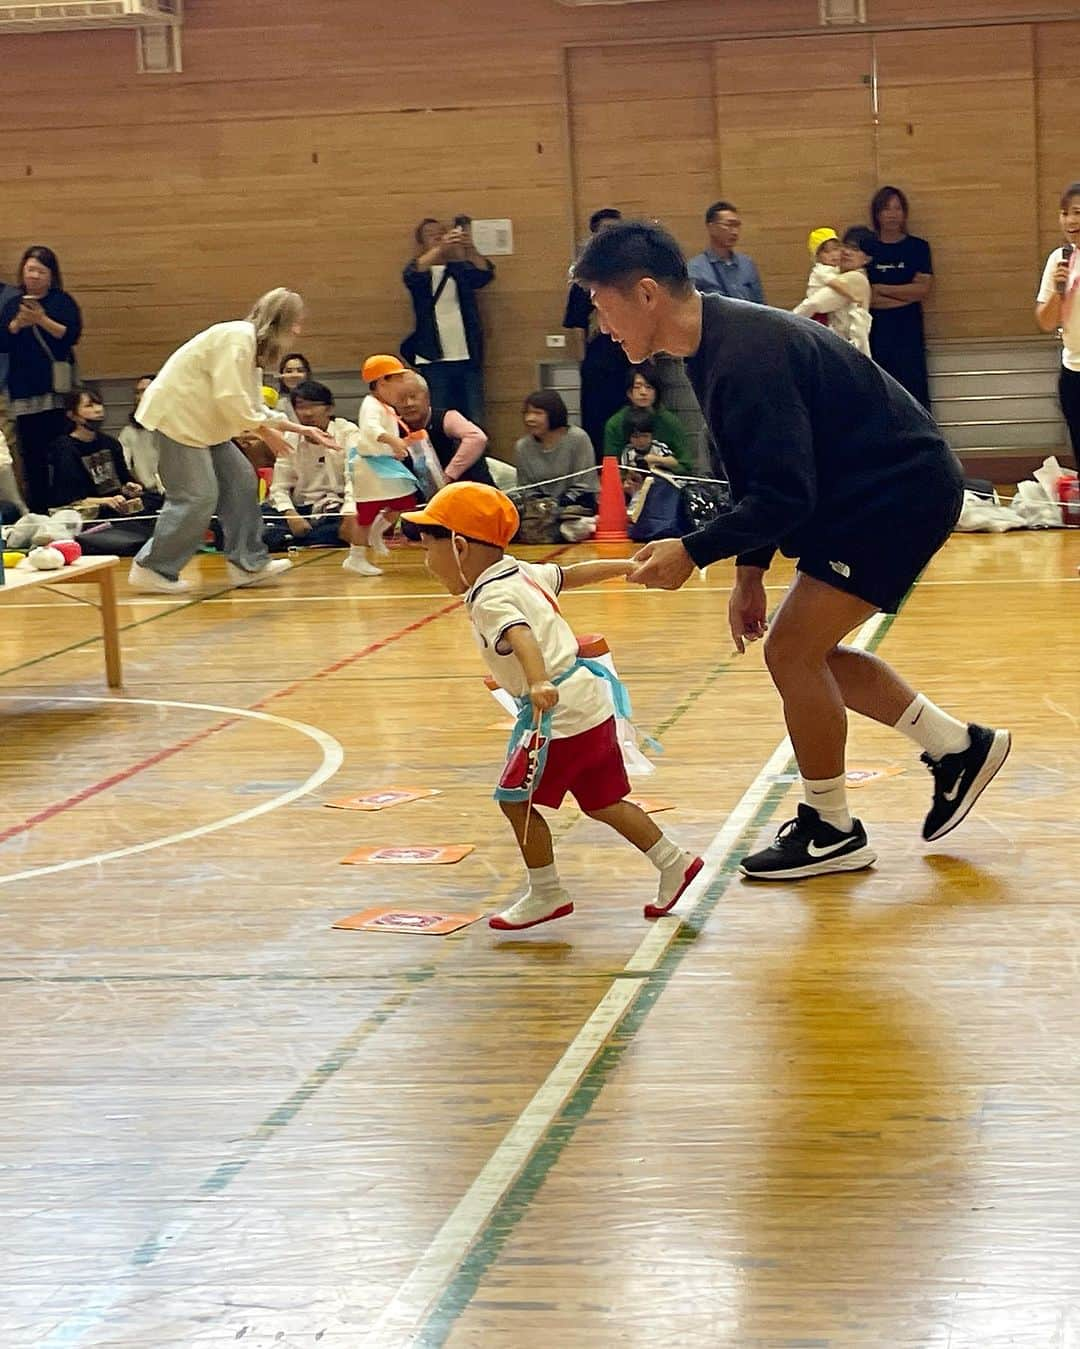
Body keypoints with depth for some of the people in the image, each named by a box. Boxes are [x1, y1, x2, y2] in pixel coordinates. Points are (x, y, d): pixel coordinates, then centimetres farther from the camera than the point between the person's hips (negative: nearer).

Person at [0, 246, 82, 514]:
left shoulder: (62, 301, 5)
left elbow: (71, 336, -7)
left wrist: (42, 320, -19)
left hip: (56, 388, -3)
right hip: (23, 390, 3)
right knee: (31, 455, 1)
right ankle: (36, 511, 4)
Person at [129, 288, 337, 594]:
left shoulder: (253, 344, 15)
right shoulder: (237, 337, -18)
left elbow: (253, 406, 17)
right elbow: (229, 398, -25)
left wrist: (300, 429, 13)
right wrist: (265, 431, -15)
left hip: (200, 421, 11)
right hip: (177, 416, -11)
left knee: (240, 480, 7)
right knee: (198, 496, -11)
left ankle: (248, 564, 10)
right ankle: (152, 568, -3)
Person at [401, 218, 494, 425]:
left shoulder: (461, 269, 12)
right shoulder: (419, 270, 7)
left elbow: (485, 274, -8)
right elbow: (412, 276, -17)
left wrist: (471, 249, -29)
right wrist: (441, 248, -32)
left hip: (468, 358, 2)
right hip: (435, 361, -1)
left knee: (474, 421, 0)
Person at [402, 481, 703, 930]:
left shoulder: (490, 599, -18)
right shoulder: (524, 572, 9)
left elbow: (522, 638, -37)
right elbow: (576, 573, 22)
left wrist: (539, 683, -54)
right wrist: (631, 567, 35)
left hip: (558, 710, -10)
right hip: (589, 698, 10)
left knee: (516, 800, 1)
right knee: (602, 802, 18)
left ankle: (546, 893, 9)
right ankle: (673, 862, 20)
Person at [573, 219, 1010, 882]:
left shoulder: (747, 356, -27)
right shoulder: (722, 342, 6)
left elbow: (784, 497, -29)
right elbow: (761, 480, 15)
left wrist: (693, 553, -21)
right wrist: (750, 574, 12)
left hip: (904, 493, -10)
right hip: (875, 492, 10)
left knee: (792, 651, -9)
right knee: (807, 651, 14)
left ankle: (831, 832, 7)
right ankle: (959, 747, 25)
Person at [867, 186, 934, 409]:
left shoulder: (918, 247, 6)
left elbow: (923, 289, -6)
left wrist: (881, 289, -6)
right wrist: (907, 295, -11)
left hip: (909, 334, 0)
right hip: (875, 334, 0)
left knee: (914, 395, -3)